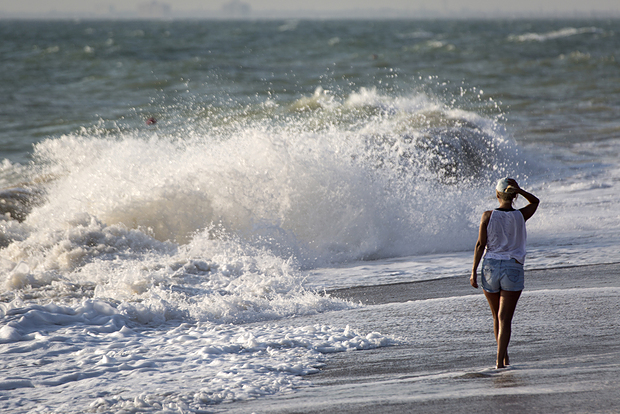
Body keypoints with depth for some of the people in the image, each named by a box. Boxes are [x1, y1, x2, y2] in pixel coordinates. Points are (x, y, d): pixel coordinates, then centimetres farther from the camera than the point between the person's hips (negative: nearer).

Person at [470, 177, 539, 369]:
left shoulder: (488, 216, -5)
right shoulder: (521, 216, -3)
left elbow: (480, 245, -6)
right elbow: (535, 201, 18)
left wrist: (474, 271, -2)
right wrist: (519, 190, 1)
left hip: (491, 267, 1)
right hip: (513, 269, -1)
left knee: (497, 316, 18)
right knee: (505, 318, -1)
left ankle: (504, 358, 29)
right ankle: (500, 360, -13)